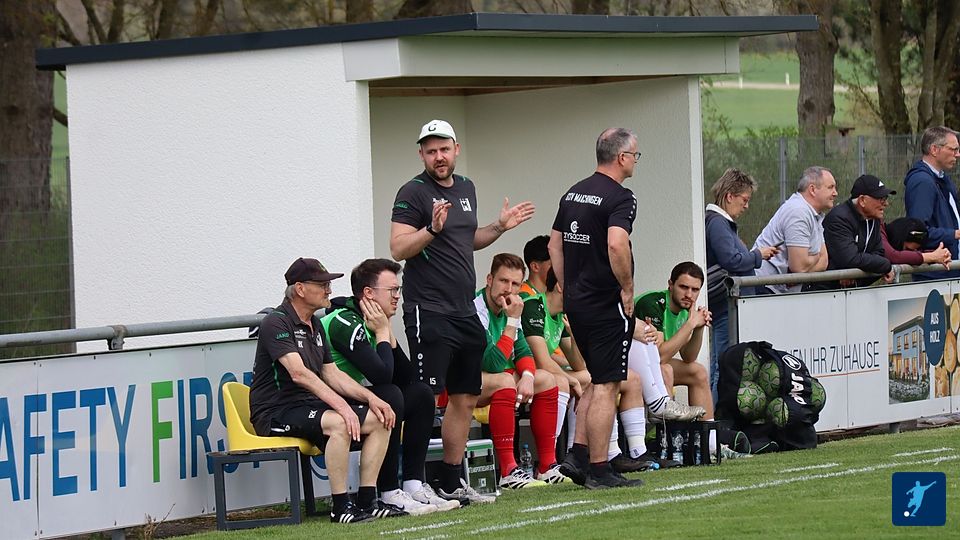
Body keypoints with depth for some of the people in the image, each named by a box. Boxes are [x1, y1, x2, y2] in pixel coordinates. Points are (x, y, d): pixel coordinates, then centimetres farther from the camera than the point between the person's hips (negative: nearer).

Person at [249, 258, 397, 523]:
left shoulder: (315, 325, 16)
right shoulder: (276, 323, -14)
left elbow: (331, 373, 16)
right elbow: (299, 373, -26)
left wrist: (370, 398, 0)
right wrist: (340, 405, -34)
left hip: (309, 404, 9)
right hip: (276, 411, -9)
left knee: (379, 419, -3)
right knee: (339, 423, -35)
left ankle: (367, 501, -4)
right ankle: (340, 506, -28)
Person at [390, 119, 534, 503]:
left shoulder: (466, 188, 15)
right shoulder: (414, 193, -9)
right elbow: (398, 248, -16)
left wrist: (499, 227, 15)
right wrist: (432, 229, -30)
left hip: (464, 310, 8)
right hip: (429, 313, -8)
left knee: (465, 399, 11)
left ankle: (452, 482, 19)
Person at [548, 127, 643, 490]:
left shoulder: (573, 194, 13)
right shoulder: (620, 198, -13)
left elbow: (554, 245, 17)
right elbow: (616, 245, -28)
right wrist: (627, 288, -16)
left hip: (576, 301, 8)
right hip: (607, 303, -8)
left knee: (598, 380, 19)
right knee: (606, 386, -4)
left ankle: (578, 457, 13)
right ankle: (598, 470, -3)